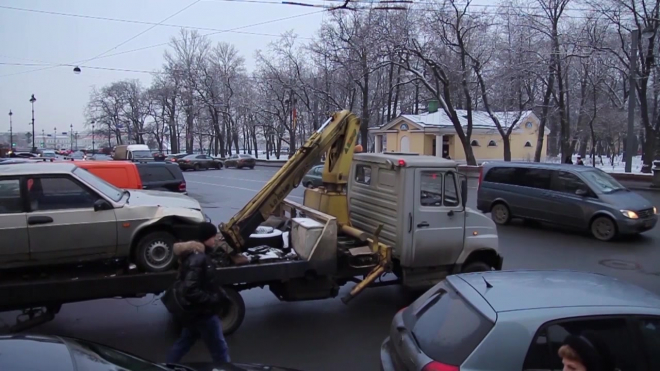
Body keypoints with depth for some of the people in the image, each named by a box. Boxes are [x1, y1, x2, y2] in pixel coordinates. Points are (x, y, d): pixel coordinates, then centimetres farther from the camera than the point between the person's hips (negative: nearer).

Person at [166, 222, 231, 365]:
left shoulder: (198, 255, 8)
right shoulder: (198, 259, -25)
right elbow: (190, 291, -31)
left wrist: (218, 292, 6)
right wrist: (213, 299, -24)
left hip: (195, 310, 10)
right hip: (202, 312, -10)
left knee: (184, 343, 23)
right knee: (220, 348, 1)